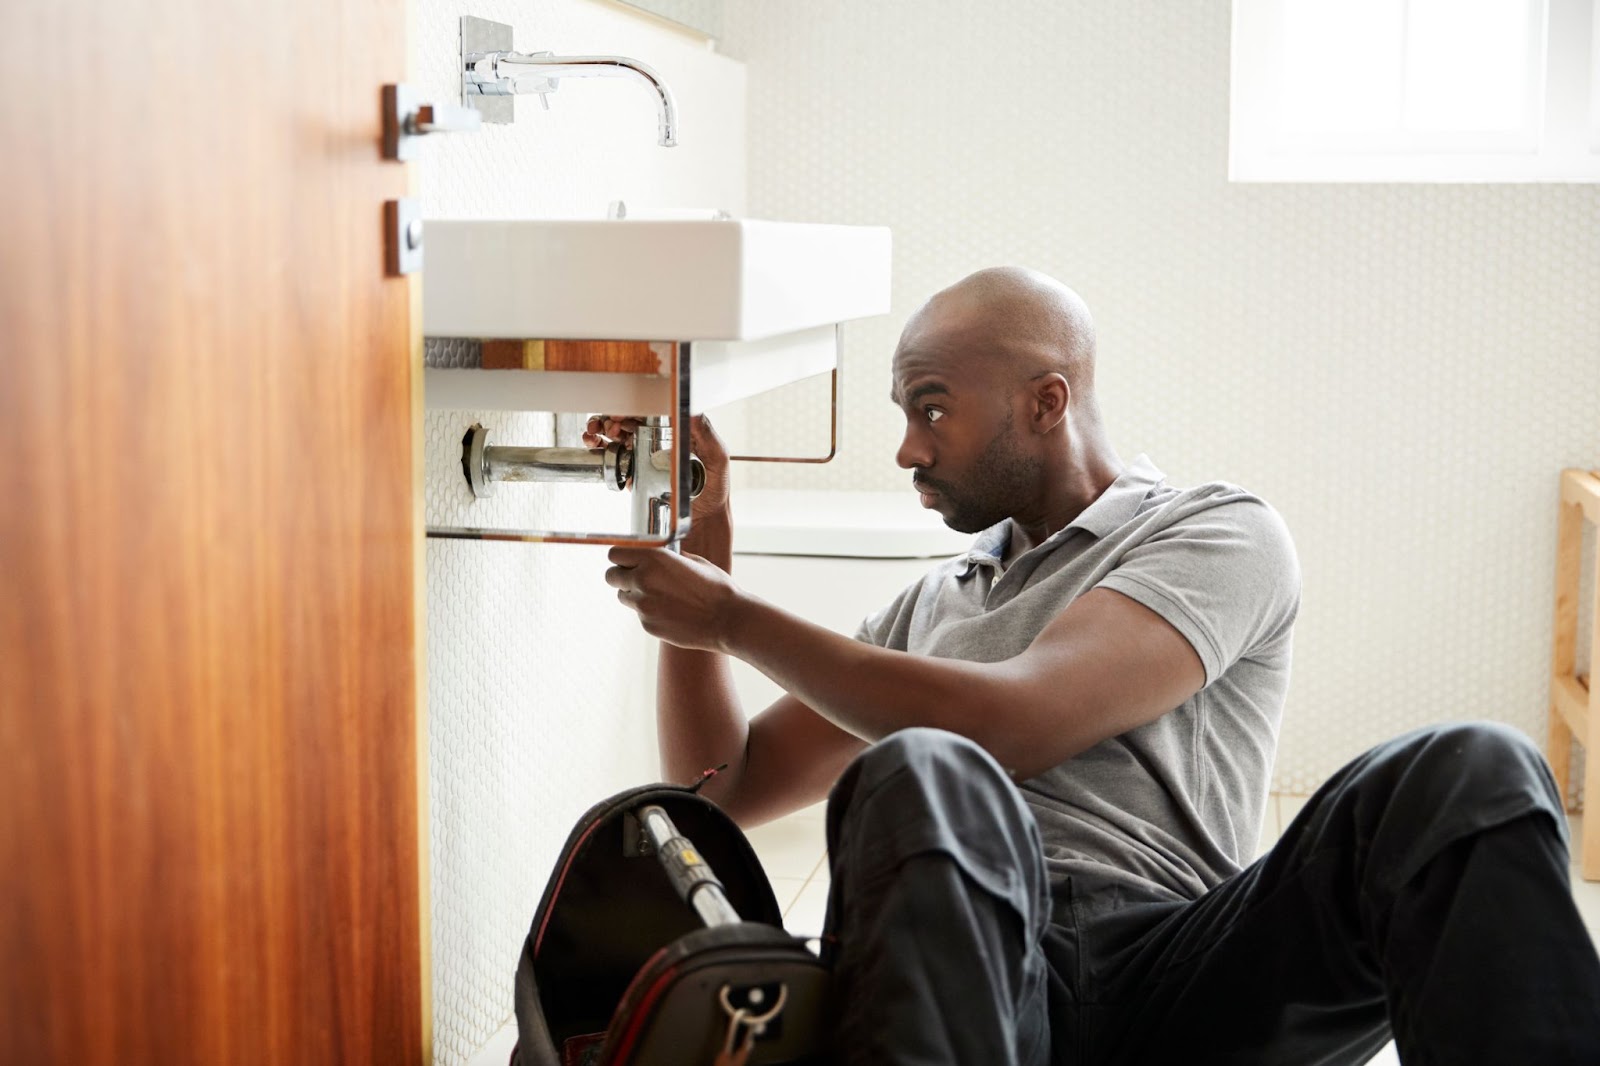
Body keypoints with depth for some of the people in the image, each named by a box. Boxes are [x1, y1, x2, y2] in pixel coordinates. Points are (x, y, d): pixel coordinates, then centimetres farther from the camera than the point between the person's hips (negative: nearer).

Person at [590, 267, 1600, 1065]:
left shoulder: (1222, 536, 12)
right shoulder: (932, 604, 32)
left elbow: (1008, 723, -5)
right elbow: (726, 788, 30)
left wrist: (732, 618, 2)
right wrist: (698, 572, 19)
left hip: (1171, 973, -2)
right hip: (967, 969, 3)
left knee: (1471, 777, -28)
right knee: (919, 773, -33)